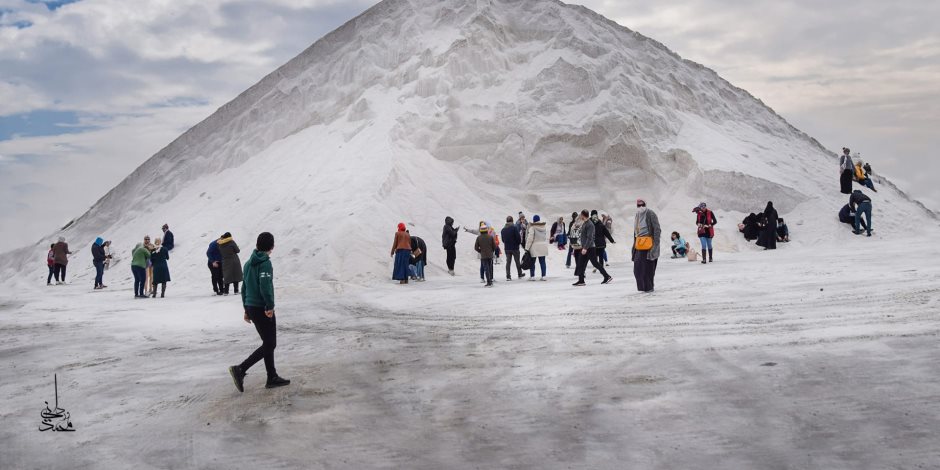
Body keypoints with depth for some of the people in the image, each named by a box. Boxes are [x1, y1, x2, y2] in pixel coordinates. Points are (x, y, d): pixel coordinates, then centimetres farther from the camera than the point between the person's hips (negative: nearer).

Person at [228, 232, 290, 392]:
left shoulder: (249, 263, 11)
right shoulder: (265, 263, -14)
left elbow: (244, 287, 16)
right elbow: (265, 286, -25)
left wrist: (246, 309, 21)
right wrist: (270, 306, -17)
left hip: (251, 307, 9)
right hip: (263, 309, -9)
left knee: (268, 343, 16)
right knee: (269, 345, -2)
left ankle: (272, 378, 19)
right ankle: (240, 369, -10)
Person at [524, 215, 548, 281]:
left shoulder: (532, 227, -11)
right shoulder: (544, 226, 6)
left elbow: (530, 238, -13)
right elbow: (547, 237, 11)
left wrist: (527, 247, -8)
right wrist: (546, 245, 20)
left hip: (534, 247, -4)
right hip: (543, 247, 5)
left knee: (532, 262, 6)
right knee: (542, 262, 8)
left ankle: (532, 276, 8)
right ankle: (543, 276, 6)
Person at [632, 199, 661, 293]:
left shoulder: (650, 214, -7)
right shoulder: (637, 216, 16)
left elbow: (657, 229, -11)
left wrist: (656, 244, -18)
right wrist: (635, 244, 20)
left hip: (649, 243, -7)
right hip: (639, 245, 7)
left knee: (648, 266, -3)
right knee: (638, 266, 4)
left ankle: (649, 287, 6)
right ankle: (642, 286, 15)